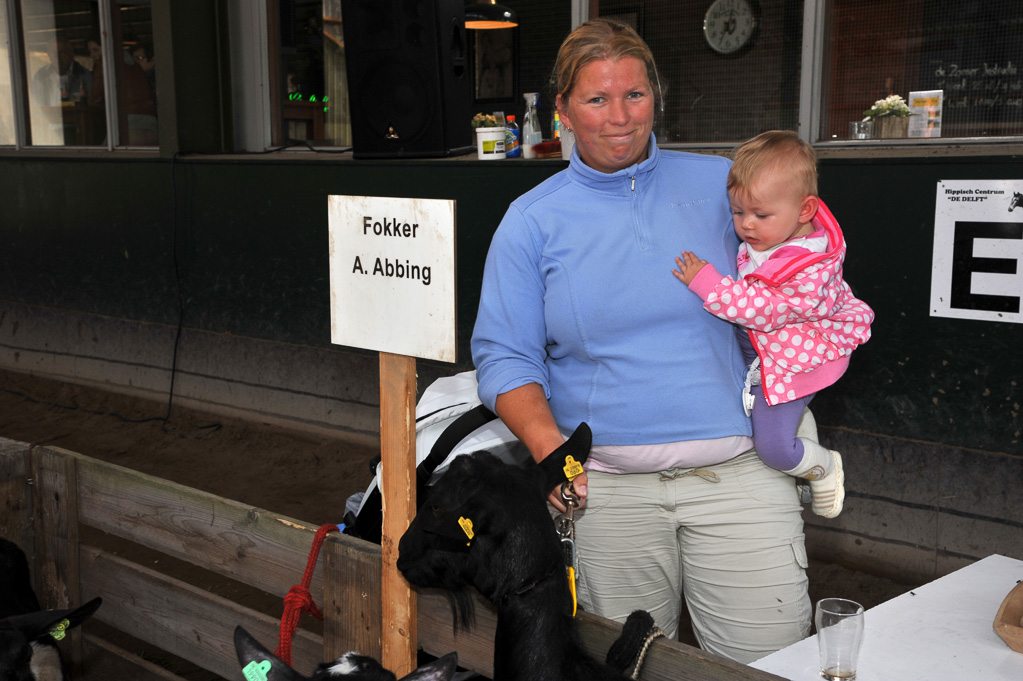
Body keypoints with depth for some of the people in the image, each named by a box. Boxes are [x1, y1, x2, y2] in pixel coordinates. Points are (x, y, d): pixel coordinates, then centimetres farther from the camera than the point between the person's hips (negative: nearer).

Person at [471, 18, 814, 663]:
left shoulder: (719, 183, 7)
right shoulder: (531, 221, 4)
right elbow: (505, 356, 0)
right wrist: (548, 444, -16)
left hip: (737, 469, 1)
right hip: (608, 484, 0)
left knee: (771, 657, 0)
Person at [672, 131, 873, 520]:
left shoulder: (812, 270, -32)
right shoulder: (764, 236, -8)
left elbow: (761, 309, -32)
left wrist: (706, 282, -35)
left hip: (789, 362, -9)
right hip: (752, 346, 9)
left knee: (772, 446, -11)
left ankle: (825, 466, 20)